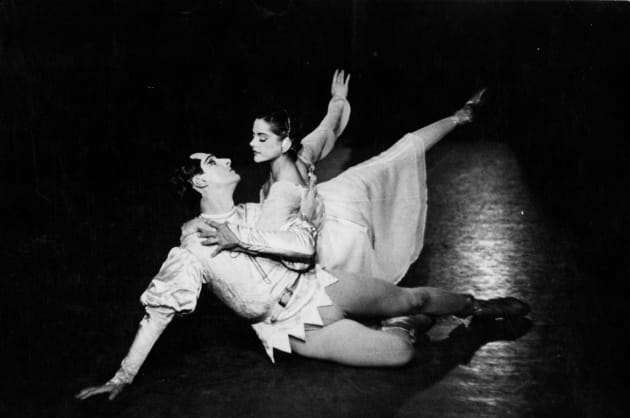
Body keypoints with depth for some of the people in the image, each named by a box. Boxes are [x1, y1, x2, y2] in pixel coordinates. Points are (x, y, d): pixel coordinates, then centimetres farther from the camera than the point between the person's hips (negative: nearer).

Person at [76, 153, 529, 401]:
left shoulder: (256, 213, 3)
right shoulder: (193, 248, -13)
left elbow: (305, 244, -12)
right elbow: (158, 312, -16)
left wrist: (241, 238, -19)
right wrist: (122, 378, -21)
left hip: (320, 287, 5)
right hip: (294, 325, -5)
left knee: (411, 297, 8)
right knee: (398, 352, -17)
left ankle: (477, 305, 36)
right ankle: (404, 324, 18)